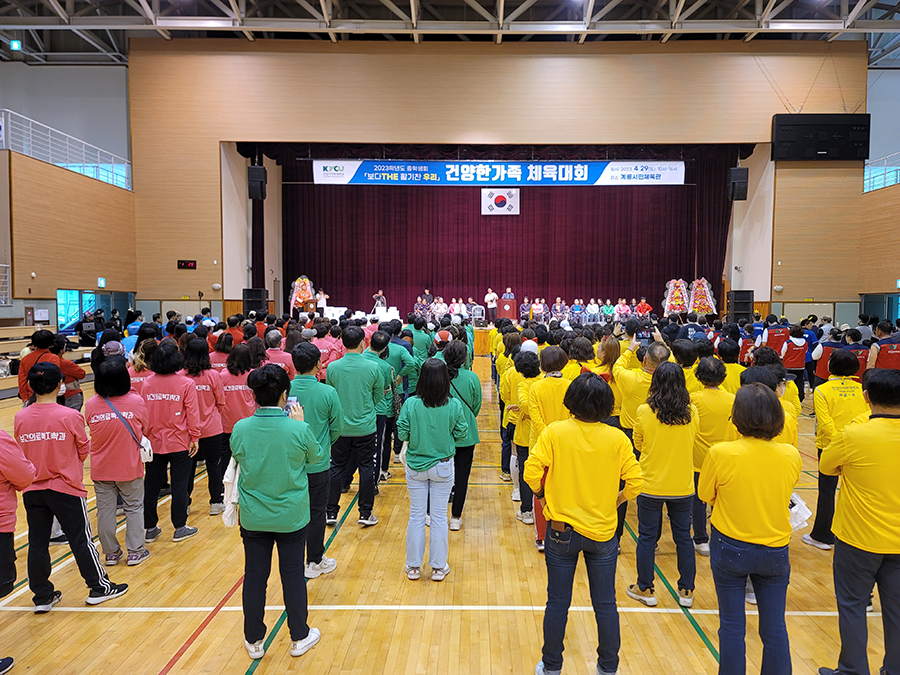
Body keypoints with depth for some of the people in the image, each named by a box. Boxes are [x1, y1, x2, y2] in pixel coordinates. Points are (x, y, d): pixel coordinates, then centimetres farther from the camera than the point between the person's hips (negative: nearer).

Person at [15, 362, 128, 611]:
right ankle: (99, 587, 19)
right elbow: (84, 451, -3)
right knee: (80, 539, 7)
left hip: (32, 490, 4)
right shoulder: (70, 416, -16)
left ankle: (42, 597, 23)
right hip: (66, 488, -4)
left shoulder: (20, 418, -5)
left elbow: (21, 454, 8)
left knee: (37, 543, 13)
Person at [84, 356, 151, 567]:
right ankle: (135, 551, 19)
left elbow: (91, 430, 6)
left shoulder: (91, 405, -10)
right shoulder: (136, 401, -15)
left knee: (105, 509, 14)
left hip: (101, 468, 2)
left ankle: (111, 552, 25)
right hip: (130, 467, -2)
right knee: (134, 507, 13)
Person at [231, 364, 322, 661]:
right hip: (292, 517, -2)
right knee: (293, 575, 14)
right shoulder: (299, 429, -20)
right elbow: (315, 455, 0)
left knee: (254, 577, 16)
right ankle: (300, 637, 30)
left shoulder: (240, 429, -13)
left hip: (253, 517, 2)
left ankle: (254, 641, 33)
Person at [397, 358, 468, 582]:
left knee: (416, 515, 13)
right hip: (443, 466, 0)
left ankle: (413, 567, 25)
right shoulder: (454, 405, -15)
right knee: (439, 516, 12)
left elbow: (402, 434, -9)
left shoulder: (411, 404, -16)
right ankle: (438, 567, 23)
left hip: (416, 466, 0)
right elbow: (461, 433, -5)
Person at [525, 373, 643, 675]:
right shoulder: (617, 439, -10)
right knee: (605, 604, 17)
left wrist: (542, 497, 1)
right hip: (603, 531, 1)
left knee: (558, 602, 14)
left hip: (562, 529, -1)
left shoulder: (554, 432, -13)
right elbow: (634, 483, -10)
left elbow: (532, 473, -17)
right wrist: (614, 502, 7)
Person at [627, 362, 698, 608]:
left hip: (651, 485, -2)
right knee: (683, 538, 16)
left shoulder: (644, 412, -14)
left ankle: (645, 589, 23)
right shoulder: (692, 412, -7)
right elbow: (691, 443, 9)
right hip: (683, 486, 3)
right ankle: (686, 591, 28)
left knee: (647, 537, 11)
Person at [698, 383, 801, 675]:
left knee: (732, 626, 13)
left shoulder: (721, 453, -21)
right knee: (774, 628, 17)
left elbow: (704, 494, -6)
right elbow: (784, 489, 6)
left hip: (729, 548, -2)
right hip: (775, 551, 2)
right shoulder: (791, 456, -12)